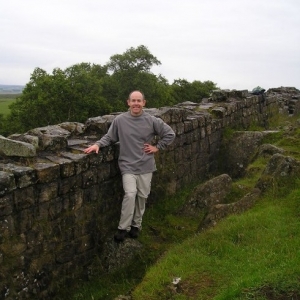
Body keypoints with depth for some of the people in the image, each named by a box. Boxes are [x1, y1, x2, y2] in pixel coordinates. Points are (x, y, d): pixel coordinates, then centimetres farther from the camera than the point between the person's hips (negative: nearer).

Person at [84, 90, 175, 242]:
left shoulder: (152, 121, -4)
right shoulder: (119, 120, -5)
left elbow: (170, 134, 5)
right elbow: (109, 137, 3)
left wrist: (157, 147, 1)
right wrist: (97, 144, -13)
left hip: (145, 166, 2)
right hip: (128, 165, -2)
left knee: (142, 196, 10)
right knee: (130, 194, -17)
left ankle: (136, 225, 30)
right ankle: (123, 228, -3)